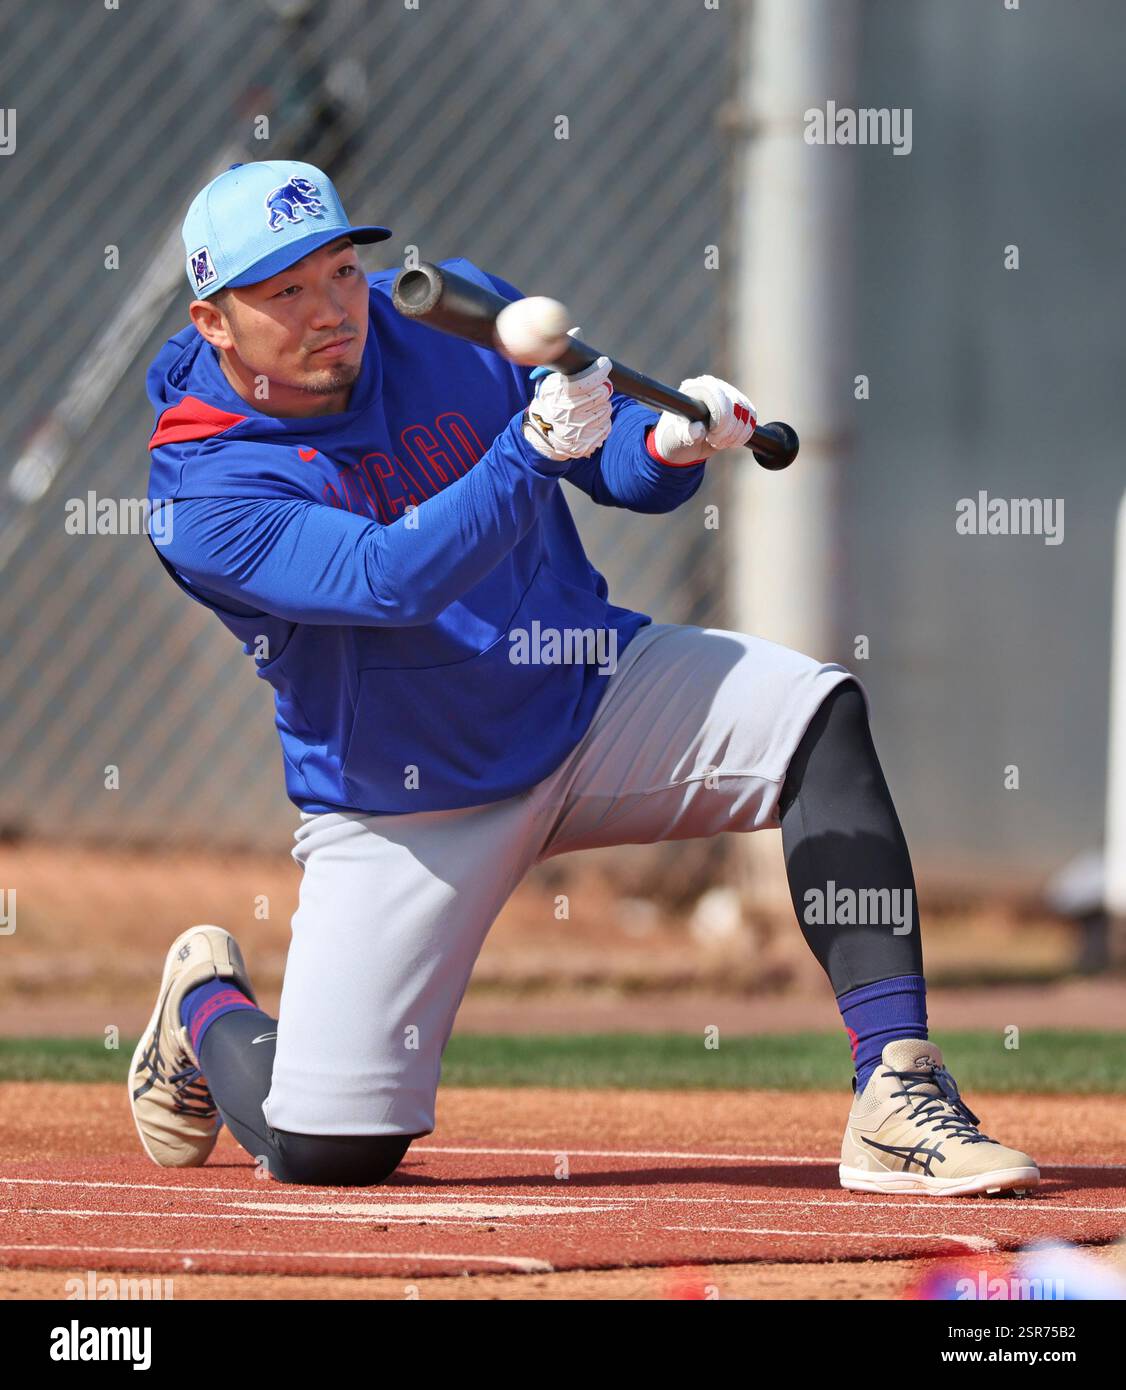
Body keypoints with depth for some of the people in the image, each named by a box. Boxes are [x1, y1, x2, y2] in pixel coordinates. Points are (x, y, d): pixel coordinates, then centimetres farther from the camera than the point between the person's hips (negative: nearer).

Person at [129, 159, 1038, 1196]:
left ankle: (896, 1095, -27)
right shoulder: (205, 488, -18)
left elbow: (619, 467, 3)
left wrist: (672, 446, -21)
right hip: (406, 802, -3)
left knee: (818, 712, -24)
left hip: (591, 695, 3)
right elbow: (388, 578, -33)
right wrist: (532, 451, -44)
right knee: (326, 1151, -11)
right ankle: (208, 1007, 26)